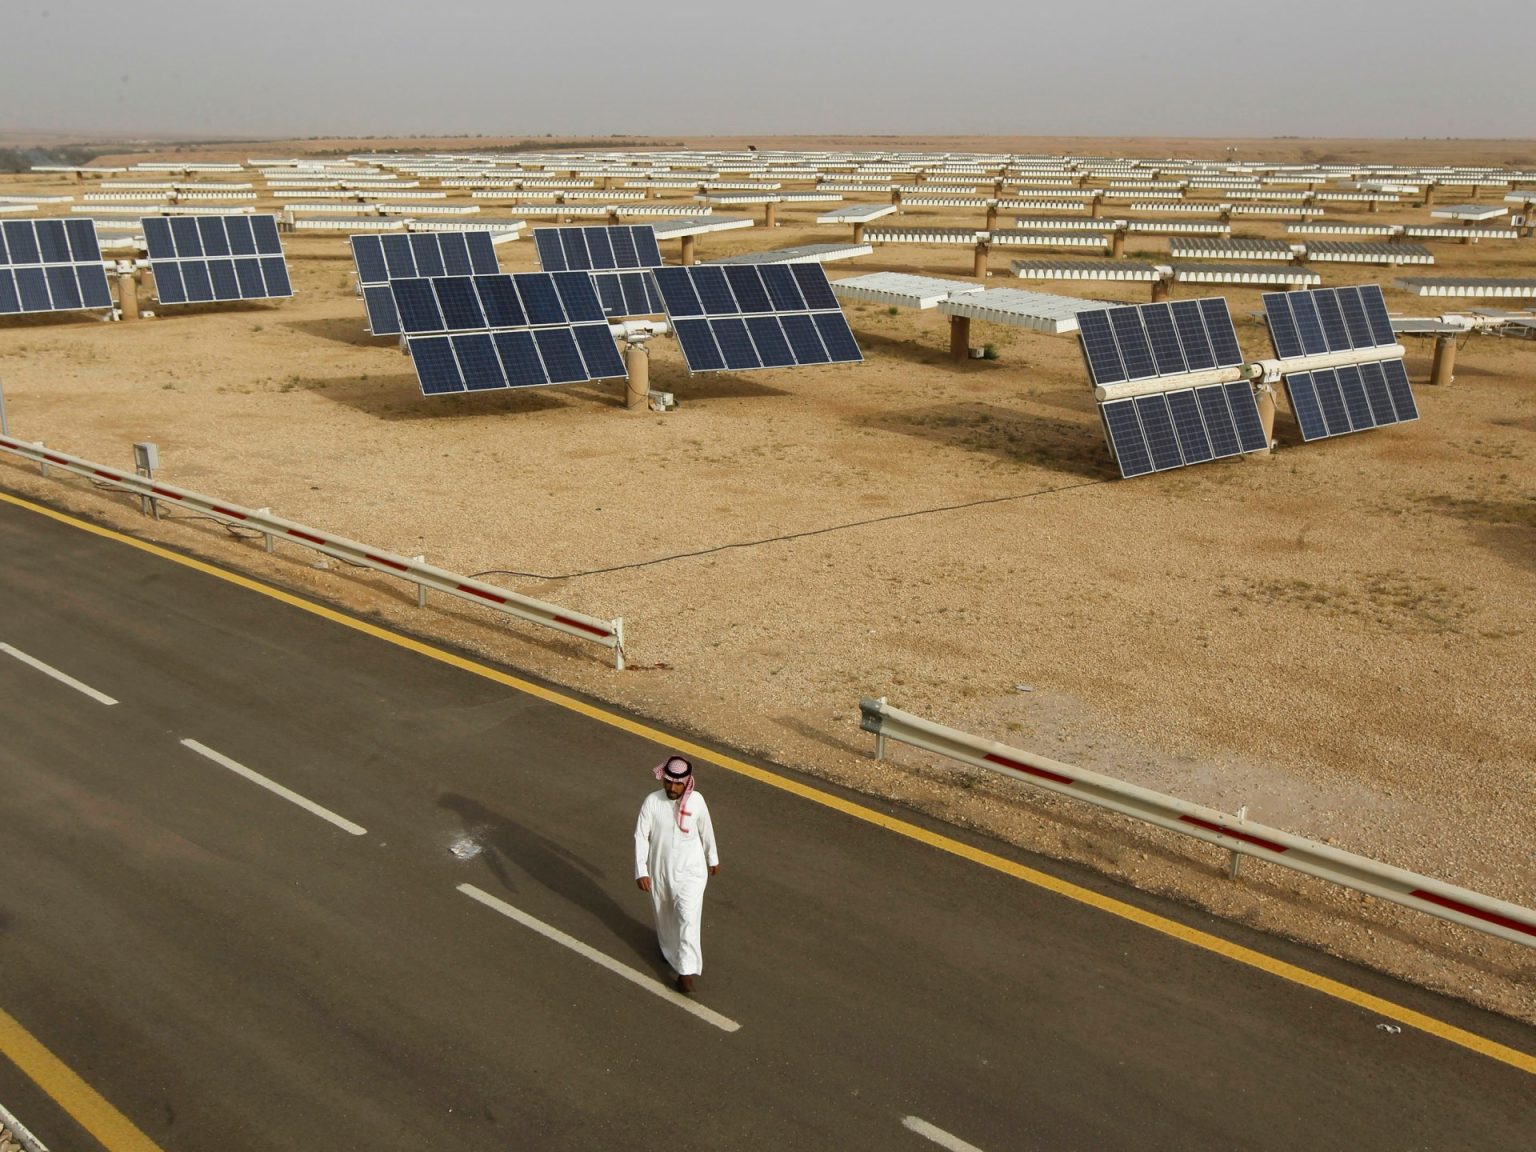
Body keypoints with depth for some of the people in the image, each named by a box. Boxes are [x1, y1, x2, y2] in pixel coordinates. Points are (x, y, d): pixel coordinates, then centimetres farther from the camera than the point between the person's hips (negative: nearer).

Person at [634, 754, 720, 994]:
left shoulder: (696, 801, -14)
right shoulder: (652, 802, -16)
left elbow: (706, 831, 2)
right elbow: (641, 836, -12)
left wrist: (713, 858, 14)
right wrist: (641, 871, -15)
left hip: (691, 871, -1)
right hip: (660, 871, 1)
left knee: (688, 918, -9)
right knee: (664, 916, 21)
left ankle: (686, 971, -3)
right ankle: (669, 949, 49)